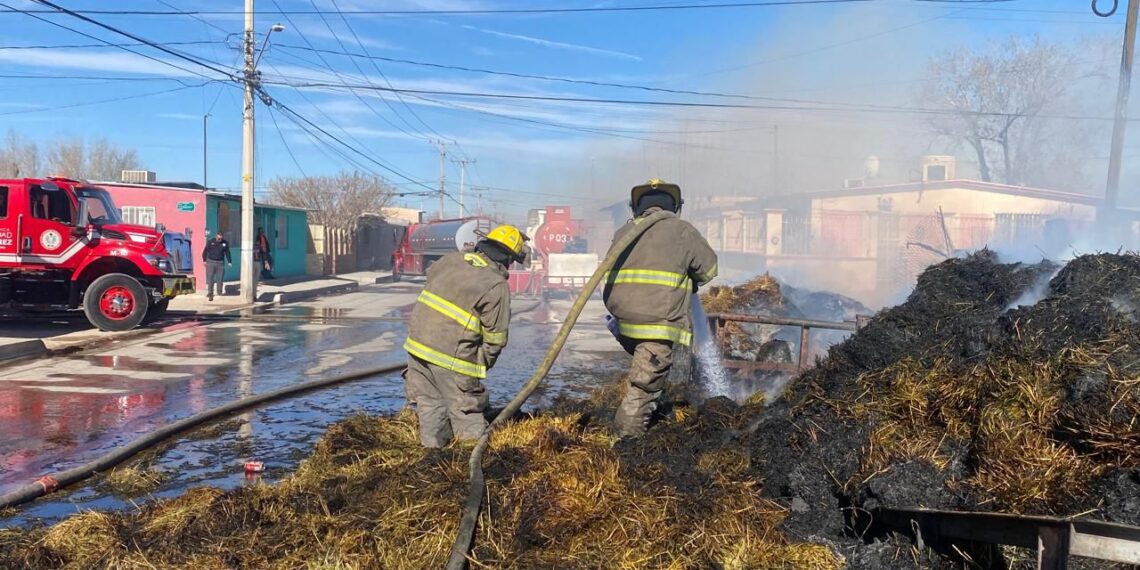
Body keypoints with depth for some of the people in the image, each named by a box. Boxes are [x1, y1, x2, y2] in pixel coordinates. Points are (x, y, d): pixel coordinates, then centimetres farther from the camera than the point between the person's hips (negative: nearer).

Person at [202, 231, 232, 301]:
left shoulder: (225, 243, 2)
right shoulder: (210, 242, -3)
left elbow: (227, 253, 10)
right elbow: (205, 251, 4)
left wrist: (229, 262, 5)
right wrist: (204, 260, 0)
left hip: (220, 263, 2)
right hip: (210, 262, -2)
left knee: (220, 278, 4)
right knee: (210, 278, -3)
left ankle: (219, 291, 18)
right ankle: (210, 293, -2)